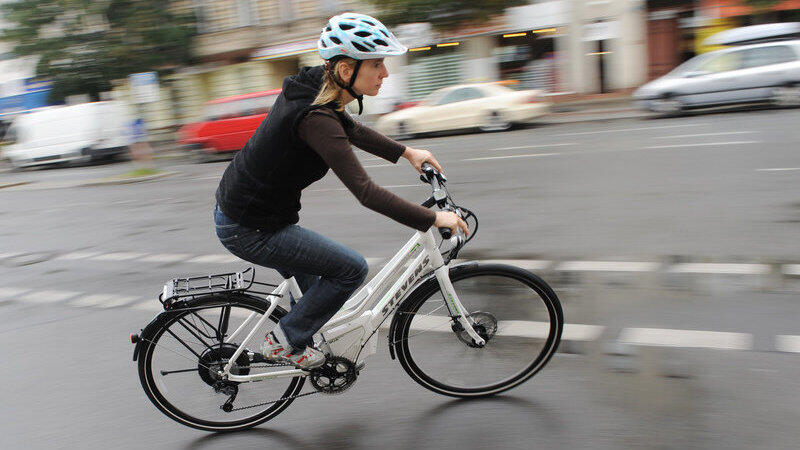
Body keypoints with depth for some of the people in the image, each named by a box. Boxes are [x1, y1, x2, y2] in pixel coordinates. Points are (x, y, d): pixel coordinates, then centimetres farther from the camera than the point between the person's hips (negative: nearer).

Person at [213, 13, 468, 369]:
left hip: (237, 207, 9)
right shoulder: (315, 118, -30)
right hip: (249, 231, -9)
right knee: (352, 269, -5)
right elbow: (366, 192, -32)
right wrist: (433, 219, -24)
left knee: (313, 290, 24)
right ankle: (285, 342, 9)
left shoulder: (314, 85, -1)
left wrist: (407, 152, 16)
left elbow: (352, 131, 19)